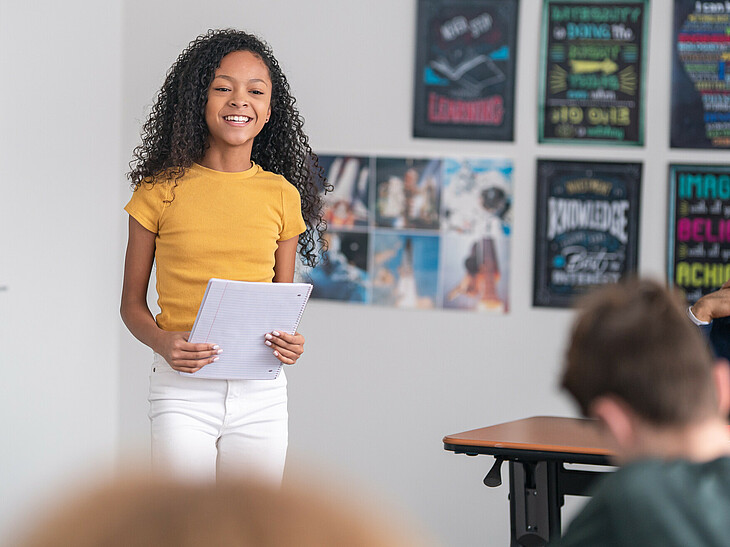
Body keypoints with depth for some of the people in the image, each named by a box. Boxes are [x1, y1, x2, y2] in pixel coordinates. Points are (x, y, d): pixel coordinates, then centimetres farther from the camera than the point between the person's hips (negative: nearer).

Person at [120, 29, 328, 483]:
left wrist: (290, 342, -7)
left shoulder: (282, 195, 7)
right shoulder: (161, 190, 1)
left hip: (261, 391, 2)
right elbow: (132, 303, 6)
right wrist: (162, 342, -14)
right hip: (182, 389, -2)